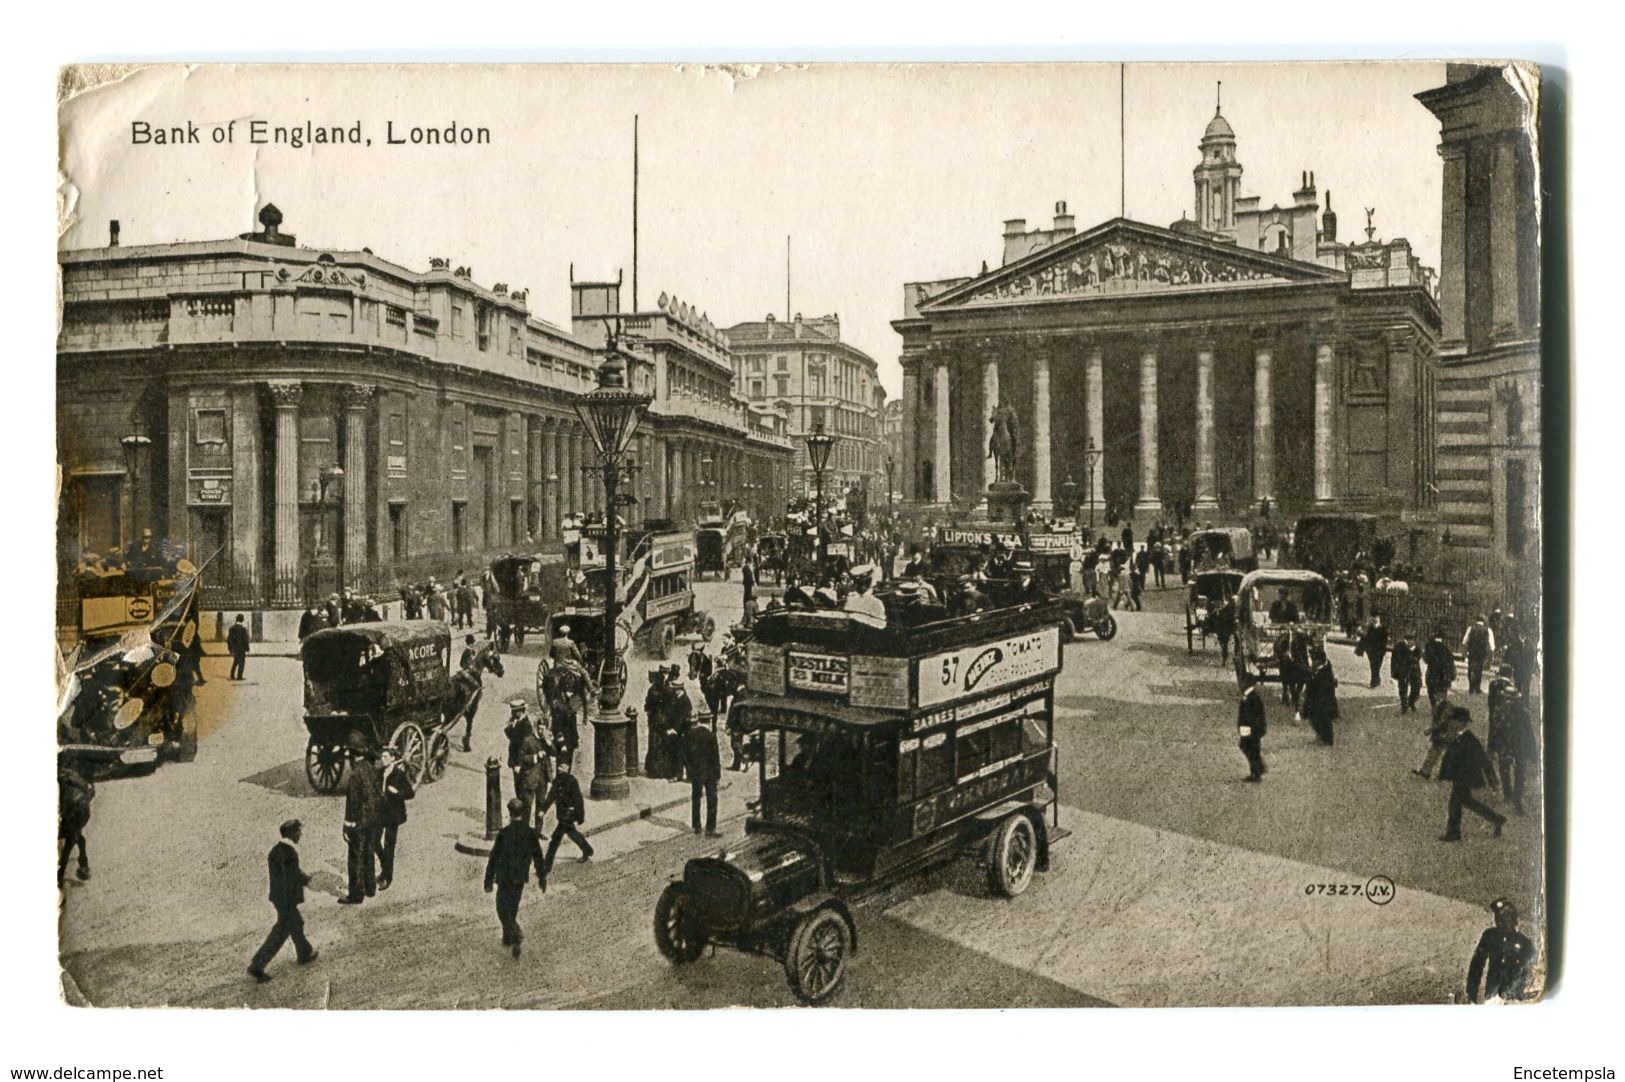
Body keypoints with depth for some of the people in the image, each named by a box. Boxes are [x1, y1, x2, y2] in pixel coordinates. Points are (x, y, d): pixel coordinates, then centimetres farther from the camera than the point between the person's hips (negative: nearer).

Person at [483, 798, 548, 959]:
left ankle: (517, 934, -15)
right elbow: (538, 857, 2)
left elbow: (494, 858, -12)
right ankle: (508, 938, 28)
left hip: (505, 877, -4)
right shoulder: (531, 833, -5)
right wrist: (542, 877, 14)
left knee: (503, 910, 5)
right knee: (512, 908, 21)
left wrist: (488, 880, -3)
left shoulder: (504, 833, -17)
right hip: (521, 878, 4)